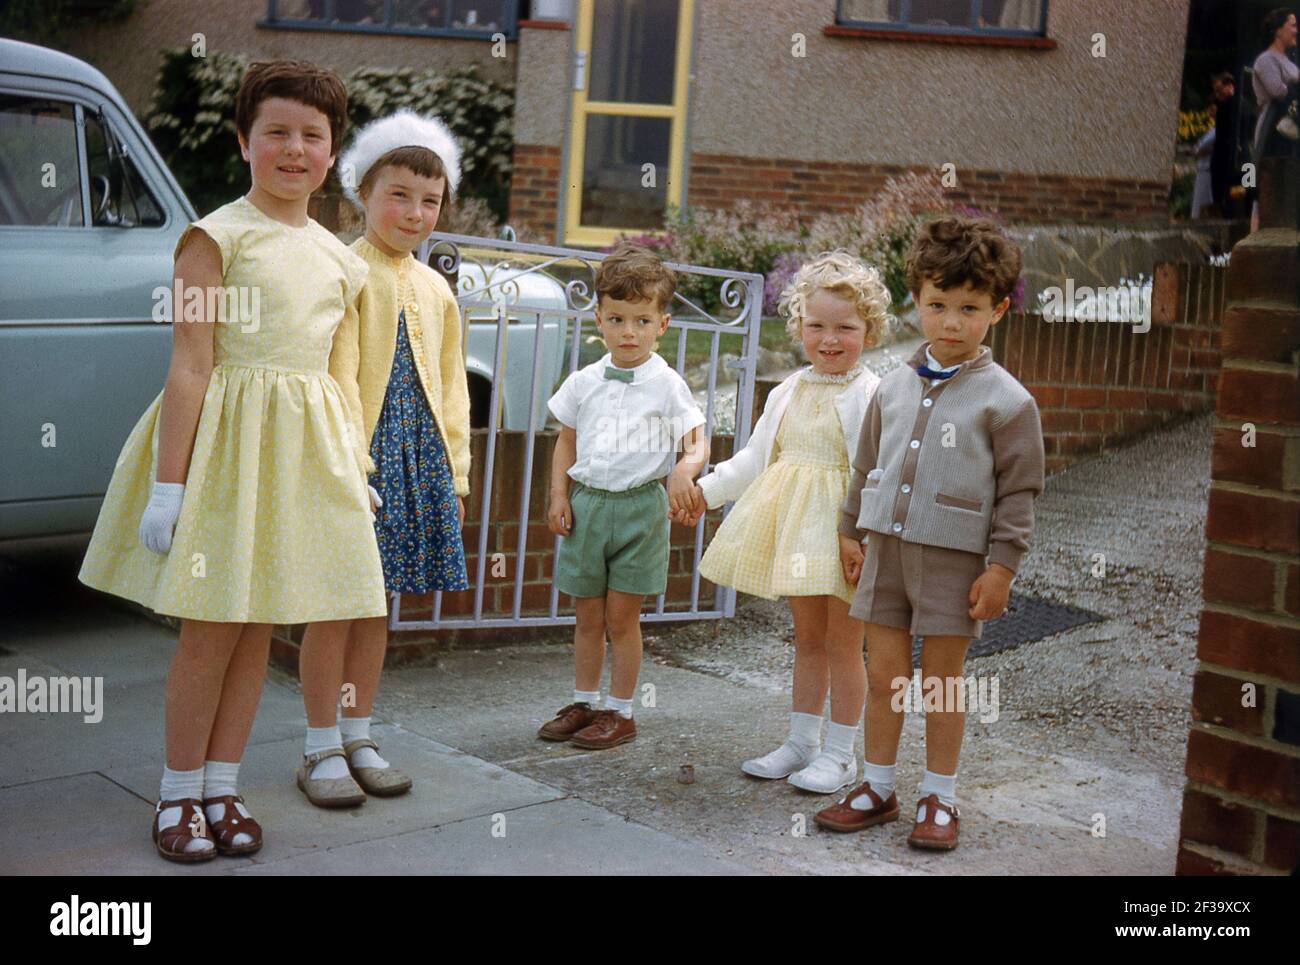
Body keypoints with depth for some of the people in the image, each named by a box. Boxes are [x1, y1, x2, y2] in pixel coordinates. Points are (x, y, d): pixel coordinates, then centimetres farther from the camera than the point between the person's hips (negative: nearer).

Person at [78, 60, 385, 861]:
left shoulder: (338, 259, 10)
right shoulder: (217, 238, -7)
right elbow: (191, 367, -12)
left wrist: (355, 468, 15)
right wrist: (167, 484, -15)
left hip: (304, 449, 5)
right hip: (226, 439, -5)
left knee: (260, 628, 9)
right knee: (211, 629, 0)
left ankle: (222, 787, 21)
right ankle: (180, 794, 15)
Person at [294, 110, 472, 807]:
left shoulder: (435, 289, 14)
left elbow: (450, 388, 18)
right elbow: (336, 377, -14)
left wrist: (455, 474, 14)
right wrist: (351, 467, -20)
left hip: (419, 460, 7)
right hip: (356, 457, -6)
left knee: (376, 603, 13)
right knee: (334, 604, 0)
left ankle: (357, 738, 23)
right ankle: (321, 750, 11)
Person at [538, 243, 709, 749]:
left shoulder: (666, 384, -4)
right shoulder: (584, 382, 6)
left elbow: (697, 442, -5)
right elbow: (566, 441, 14)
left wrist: (684, 470, -27)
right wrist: (558, 495, 4)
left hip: (640, 506, -3)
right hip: (586, 503, 3)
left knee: (622, 616, 2)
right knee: (587, 615, 11)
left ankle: (620, 712, 14)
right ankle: (583, 704, 24)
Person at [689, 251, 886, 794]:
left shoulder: (871, 396, -11)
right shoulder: (790, 393, 9)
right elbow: (755, 457, 16)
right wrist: (708, 489, 11)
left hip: (842, 532, -6)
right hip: (795, 528, 6)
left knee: (842, 643, 4)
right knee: (807, 638, 16)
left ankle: (840, 754, 15)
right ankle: (802, 743, 27)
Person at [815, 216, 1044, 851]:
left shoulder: (1004, 400, -8)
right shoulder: (894, 389, 6)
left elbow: (1019, 490, -6)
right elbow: (867, 465, 16)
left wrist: (1002, 566, -9)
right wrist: (851, 532, 16)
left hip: (952, 558, -4)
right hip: (886, 546, 4)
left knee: (941, 681, 5)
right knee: (883, 673, 10)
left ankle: (939, 798, 19)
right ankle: (877, 788, 23)